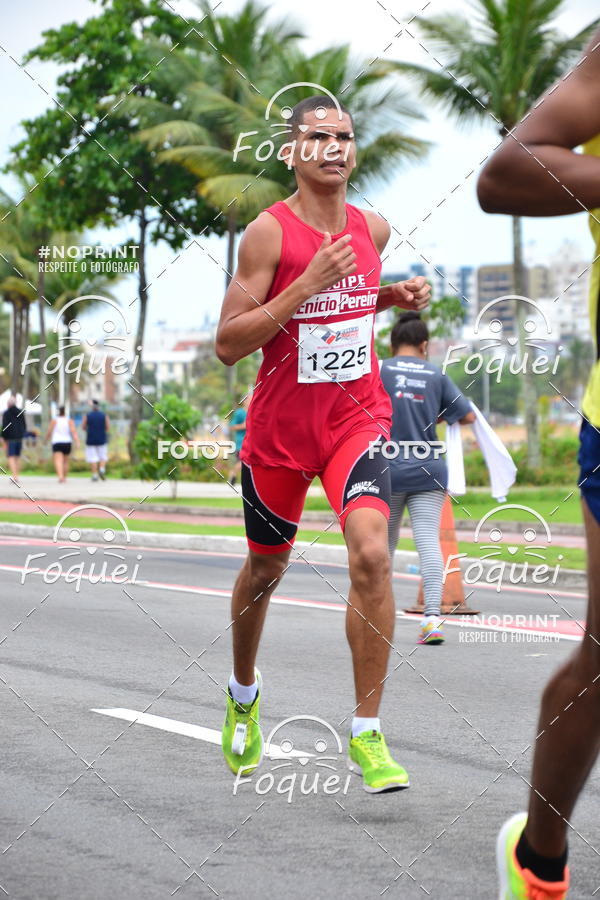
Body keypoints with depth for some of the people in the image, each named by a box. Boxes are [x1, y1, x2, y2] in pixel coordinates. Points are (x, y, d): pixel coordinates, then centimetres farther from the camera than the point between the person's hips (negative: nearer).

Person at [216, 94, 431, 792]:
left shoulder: (373, 229, 2)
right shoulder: (268, 232, -14)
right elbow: (228, 345, -18)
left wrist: (397, 297, 2)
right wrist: (308, 284, -26)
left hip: (356, 414, 2)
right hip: (280, 425, -2)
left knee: (371, 555, -20)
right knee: (266, 567, 15)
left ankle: (367, 734, -13)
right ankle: (244, 696, 45)